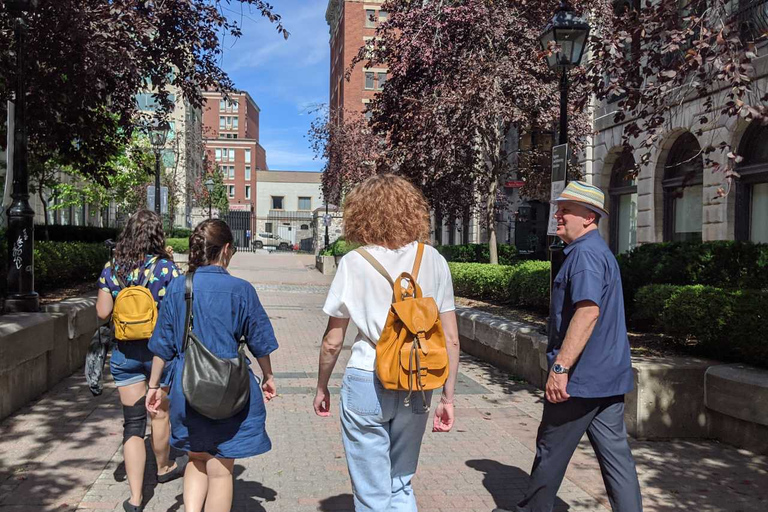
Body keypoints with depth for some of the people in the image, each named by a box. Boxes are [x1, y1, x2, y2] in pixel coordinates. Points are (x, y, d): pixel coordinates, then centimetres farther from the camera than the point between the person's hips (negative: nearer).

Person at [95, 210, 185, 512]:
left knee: (133, 422, 6)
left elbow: (102, 312, -1)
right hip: (159, 350, -2)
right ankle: (164, 467, 42)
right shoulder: (165, 267, -12)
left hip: (124, 352, 2)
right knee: (160, 411, 19)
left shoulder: (112, 269, -2)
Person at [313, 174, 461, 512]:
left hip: (367, 383, -3)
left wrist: (321, 388, 13)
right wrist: (448, 397, 11)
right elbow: (451, 339, 2)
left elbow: (332, 341, -2)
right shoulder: (433, 260, 1)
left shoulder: (354, 263, -6)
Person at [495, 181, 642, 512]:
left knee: (551, 451, 7)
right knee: (615, 451, 10)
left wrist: (560, 367, -30)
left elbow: (588, 311, -29)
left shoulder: (585, 254, -17)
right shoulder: (601, 251, 17)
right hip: (609, 375, 10)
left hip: (581, 377, -10)